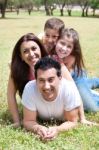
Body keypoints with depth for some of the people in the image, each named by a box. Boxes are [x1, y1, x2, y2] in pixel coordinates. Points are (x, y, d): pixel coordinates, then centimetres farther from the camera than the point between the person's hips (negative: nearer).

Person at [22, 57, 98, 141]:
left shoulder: (69, 89, -44)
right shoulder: (30, 89, -41)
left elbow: (72, 121, -32)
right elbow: (28, 121, -32)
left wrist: (57, 130, -53)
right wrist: (38, 128, -55)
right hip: (42, 121, 2)